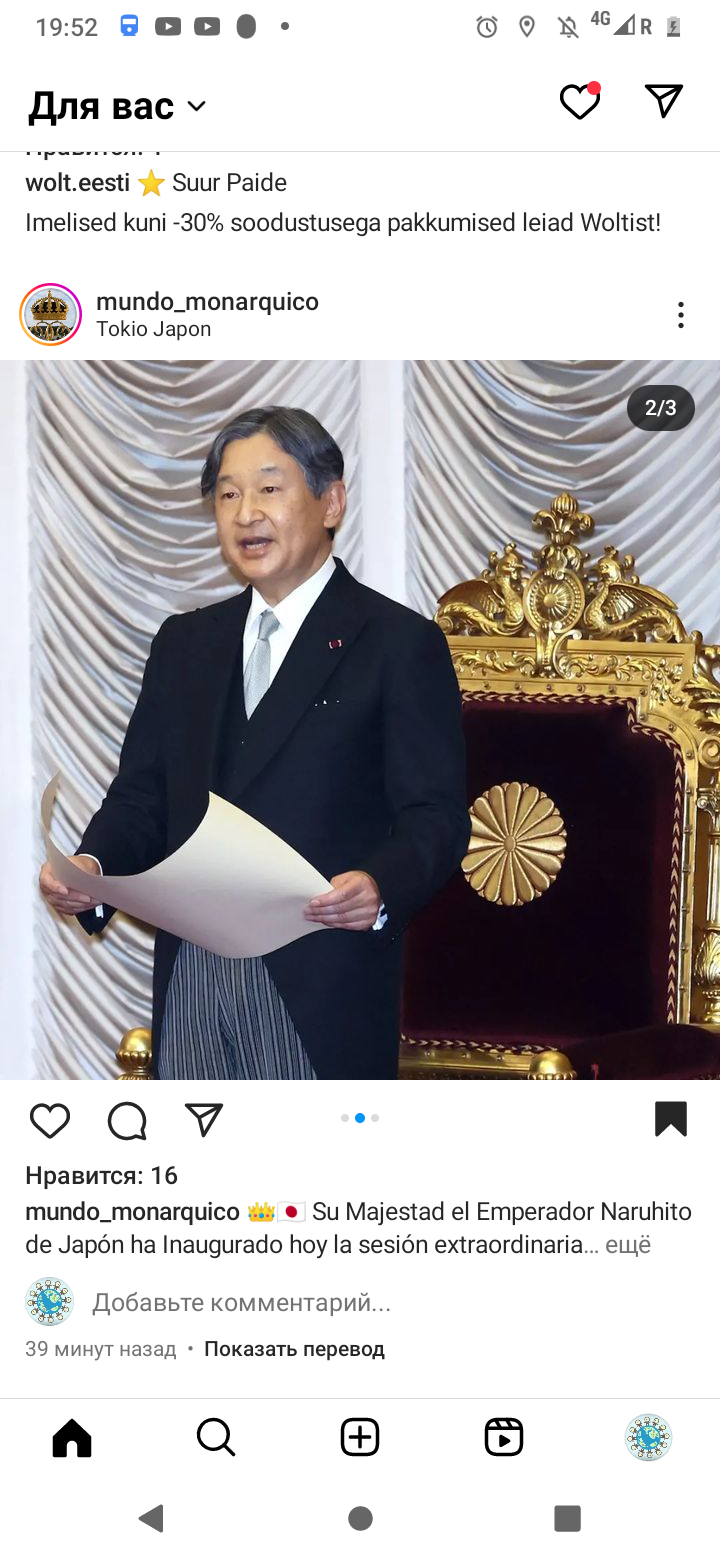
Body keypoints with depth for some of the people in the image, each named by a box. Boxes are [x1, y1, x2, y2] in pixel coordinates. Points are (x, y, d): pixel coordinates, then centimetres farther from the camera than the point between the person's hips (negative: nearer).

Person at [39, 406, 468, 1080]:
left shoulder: (400, 643, -1)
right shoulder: (183, 642, 16)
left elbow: (435, 815, -6)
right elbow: (142, 793, 13)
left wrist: (381, 886, -26)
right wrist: (93, 868, -7)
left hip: (320, 987, -4)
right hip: (188, 977, 5)